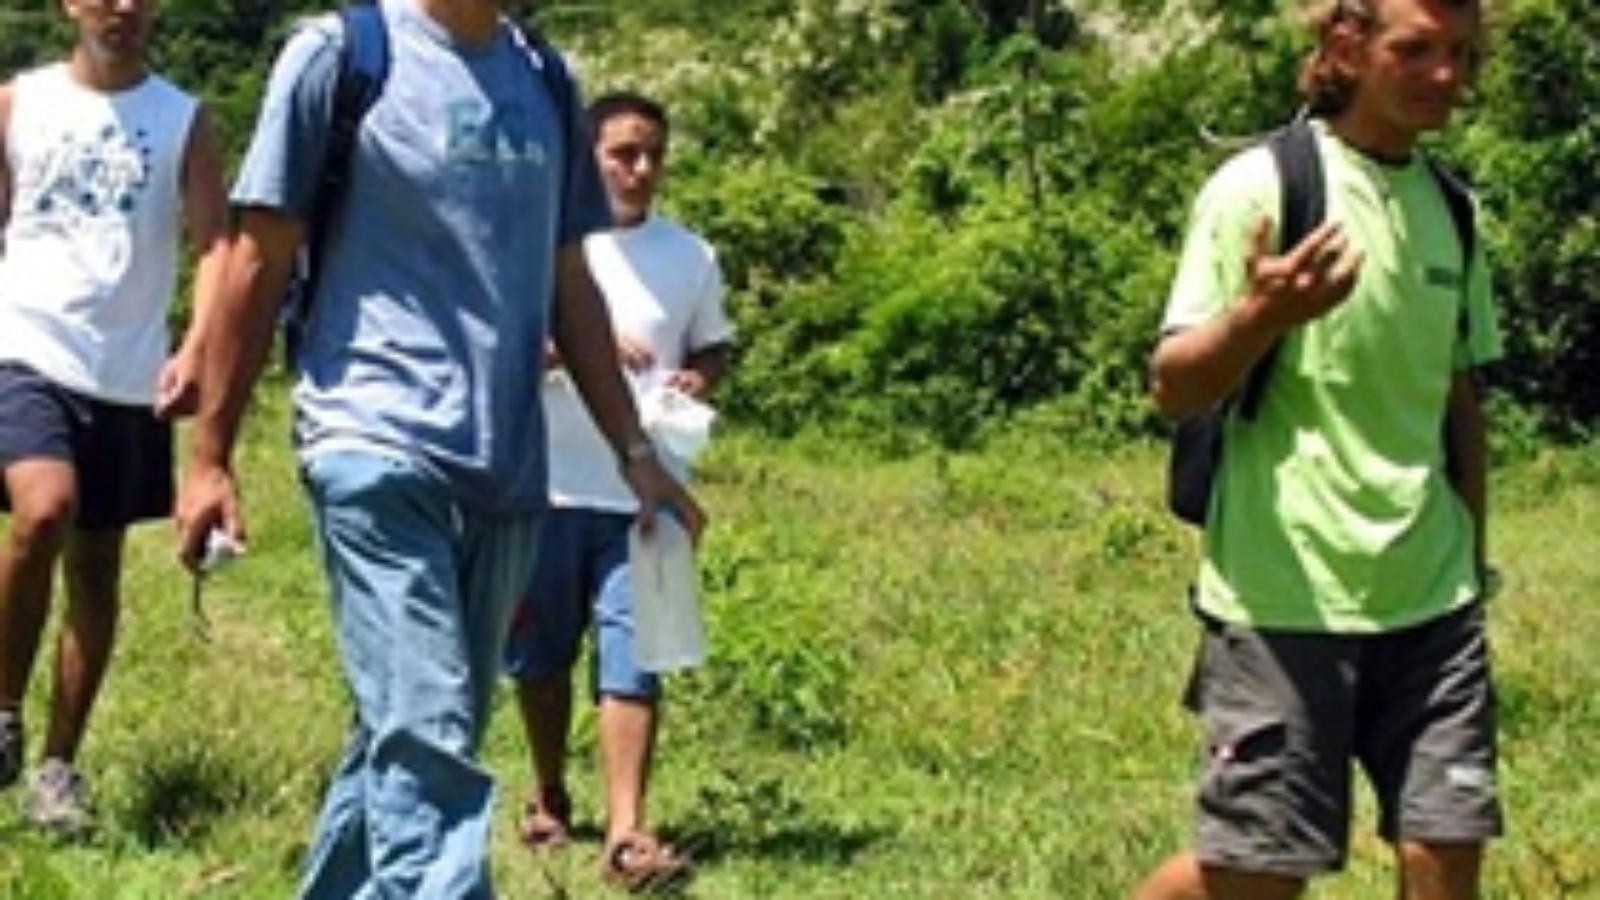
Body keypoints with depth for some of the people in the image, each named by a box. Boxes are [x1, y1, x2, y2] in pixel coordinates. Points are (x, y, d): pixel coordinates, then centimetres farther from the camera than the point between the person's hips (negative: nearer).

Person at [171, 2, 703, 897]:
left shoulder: (545, 82, 14)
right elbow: (259, 264, 1)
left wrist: (634, 451, 15)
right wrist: (210, 456, -1)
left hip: (508, 464, 6)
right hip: (380, 447, -6)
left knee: (414, 733, 11)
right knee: (425, 738, -15)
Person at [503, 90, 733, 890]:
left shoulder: (690, 256, 7)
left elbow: (713, 347, 17)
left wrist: (699, 379, -5)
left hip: (643, 493, 0)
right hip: (547, 487, 0)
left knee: (631, 659, -7)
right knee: (541, 653, 12)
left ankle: (626, 834, -10)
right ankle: (549, 796, 32)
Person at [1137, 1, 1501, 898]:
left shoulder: (1451, 208, 11)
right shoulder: (1260, 186, -7)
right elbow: (1174, 387, -9)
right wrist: (1257, 318, -28)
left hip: (1431, 598, 6)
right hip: (1287, 596, -5)